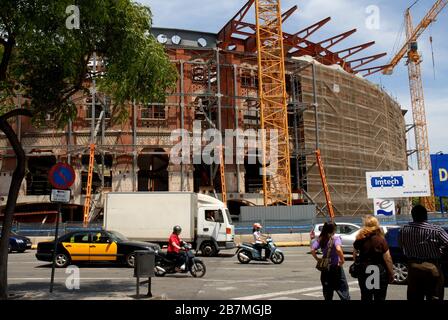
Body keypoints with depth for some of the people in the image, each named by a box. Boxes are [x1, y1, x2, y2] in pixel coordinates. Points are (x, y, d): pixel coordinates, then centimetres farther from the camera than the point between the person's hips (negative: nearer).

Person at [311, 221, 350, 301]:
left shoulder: (320, 240, 2)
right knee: (344, 292, 4)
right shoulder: (336, 238, -12)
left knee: (327, 295, 13)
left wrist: (318, 259, 2)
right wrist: (342, 260, -16)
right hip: (336, 267, -5)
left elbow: (312, 250, -8)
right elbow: (338, 249, -29)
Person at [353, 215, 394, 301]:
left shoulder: (360, 240, -5)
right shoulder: (381, 240, -15)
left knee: (365, 297, 16)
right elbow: (387, 259, -14)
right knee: (379, 298, 10)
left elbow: (354, 254, 7)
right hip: (379, 272, -3)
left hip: (364, 272, 3)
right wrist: (391, 274, -3)